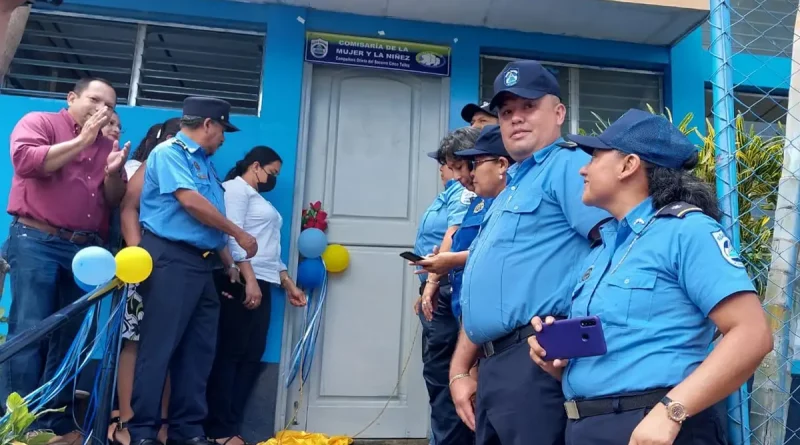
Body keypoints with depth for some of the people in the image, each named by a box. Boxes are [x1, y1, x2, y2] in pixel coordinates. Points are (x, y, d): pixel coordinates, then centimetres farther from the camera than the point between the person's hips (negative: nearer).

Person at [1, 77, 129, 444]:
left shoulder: (108, 145, 17)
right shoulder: (39, 123, 6)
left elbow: (115, 201, 14)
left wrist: (114, 171, -7)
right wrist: (82, 140, -9)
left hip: (85, 249, 5)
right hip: (36, 242, -5)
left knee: (71, 336, 7)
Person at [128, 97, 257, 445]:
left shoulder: (204, 163, 21)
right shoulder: (169, 151, -5)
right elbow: (190, 201, -18)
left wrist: (229, 264, 19)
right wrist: (239, 234, -10)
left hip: (201, 263, 9)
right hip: (171, 259, -9)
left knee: (198, 350, 9)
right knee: (158, 348, -4)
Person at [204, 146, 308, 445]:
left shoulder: (260, 200, 27)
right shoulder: (236, 188, 0)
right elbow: (232, 236, -13)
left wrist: (288, 285, 19)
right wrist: (249, 280, -20)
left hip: (261, 283, 9)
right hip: (241, 282, -9)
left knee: (252, 357, 5)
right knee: (230, 354, -5)